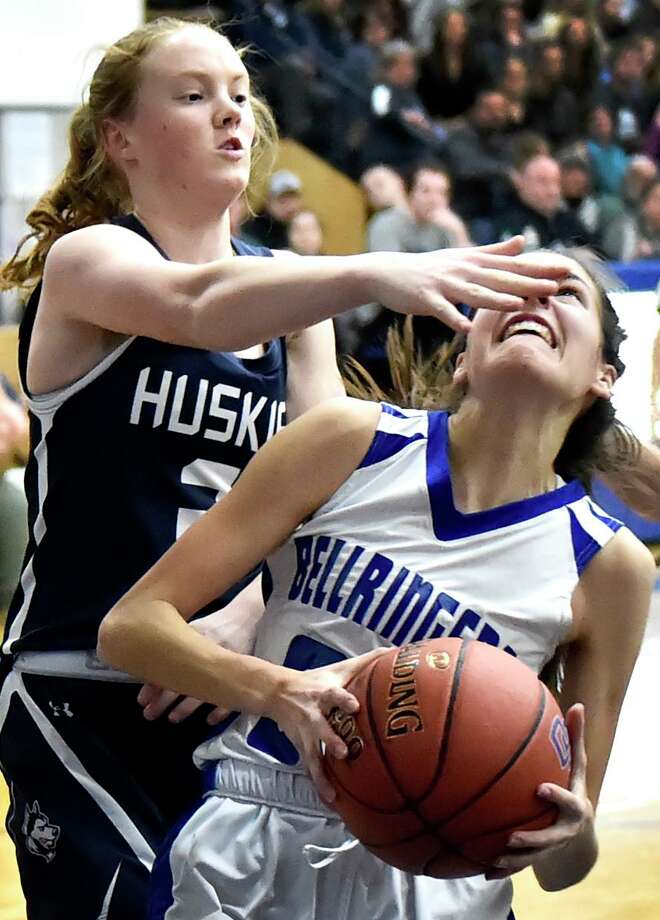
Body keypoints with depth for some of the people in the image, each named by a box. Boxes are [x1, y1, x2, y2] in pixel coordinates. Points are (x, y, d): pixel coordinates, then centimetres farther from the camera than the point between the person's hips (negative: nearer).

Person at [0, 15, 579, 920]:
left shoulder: (284, 286, 12)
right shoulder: (86, 259, -6)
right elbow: (198, 305, -30)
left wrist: (244, 614, -18)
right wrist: (375, 274, -46)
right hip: (82, 698, -6)